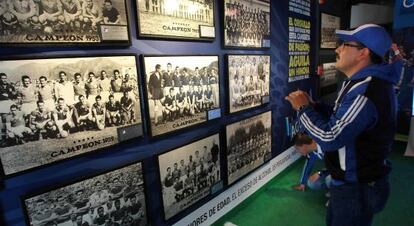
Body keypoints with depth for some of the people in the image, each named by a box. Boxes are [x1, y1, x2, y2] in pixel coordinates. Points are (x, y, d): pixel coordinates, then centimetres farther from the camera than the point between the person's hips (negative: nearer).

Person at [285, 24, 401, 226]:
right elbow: (340, 120, 12)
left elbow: (330, 138, -30)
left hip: (357, 189, -9)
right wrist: (312, 105, -2)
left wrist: (303, 109, -17)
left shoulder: (366, 90, -28)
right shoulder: (363, 83, 7)